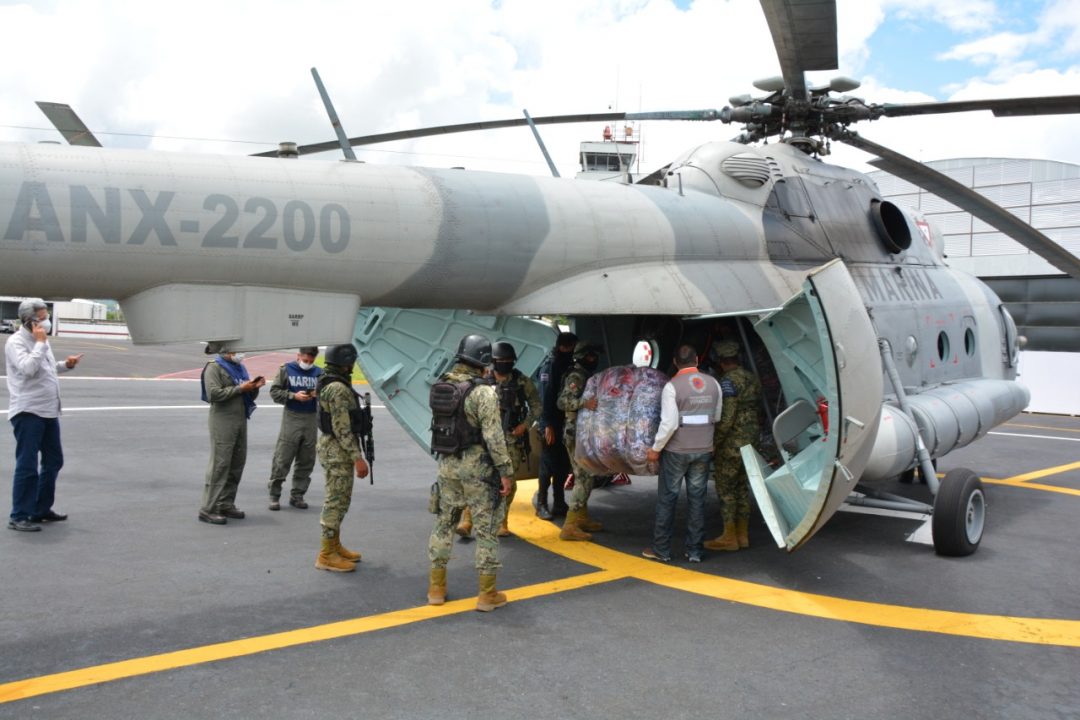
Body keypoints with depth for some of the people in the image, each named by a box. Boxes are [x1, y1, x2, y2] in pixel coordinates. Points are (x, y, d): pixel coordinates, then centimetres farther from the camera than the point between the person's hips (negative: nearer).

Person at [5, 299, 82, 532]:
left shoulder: (39, 340, 14)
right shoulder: (16, 342, -12)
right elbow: (28, 368, -27)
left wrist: (66, 365, 10)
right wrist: (40, 343, -20)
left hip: (49, 411, 9)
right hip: (27, 412, -9)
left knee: (53, 461, 14)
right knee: (27, 465, -5)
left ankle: (41, 509, 26)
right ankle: (18, 517, 3)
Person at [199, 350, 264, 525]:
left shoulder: (239, 367, 19)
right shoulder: (214, 367, -4)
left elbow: (249, 397, 22)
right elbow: (213, 393, -18)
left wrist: (255, 387, 2)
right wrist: (239, 388, -16)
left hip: (241, 420, 8)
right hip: (222, 421, -8)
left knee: (237, 464, 8)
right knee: (219, 464, -9)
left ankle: (226, 504, 17)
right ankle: (208, 510, -6)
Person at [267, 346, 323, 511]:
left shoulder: (319, 373, 8)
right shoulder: (286, 370, 2)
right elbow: (274, 392, -1)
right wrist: (294, 396, -13)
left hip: (311, 419, 3)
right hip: (291, 419, -3)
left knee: (306, 461, 7)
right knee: (282, 459, -4)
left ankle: (297, 495, 16)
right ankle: (274, 495, 6)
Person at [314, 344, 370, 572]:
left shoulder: (331, 384, 11)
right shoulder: (338, 389, -21)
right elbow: (342, 429, -24)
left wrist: (354, 454, 24)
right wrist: (358, 458, -22)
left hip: (334, 448, 10)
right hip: (338, 451, -10)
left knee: (337, 500, 17)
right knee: (336, 502, -4)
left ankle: (335, 546, 27)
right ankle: (326, 555, 3)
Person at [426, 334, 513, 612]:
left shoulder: (440, 386, 3)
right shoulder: (483, 391, -16)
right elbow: (494, 436, -18)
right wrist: (505, 471, -12)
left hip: (447, 464, 6)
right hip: (477, 467, -6)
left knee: (443, 523, 16)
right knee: (485, 529, 4)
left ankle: (436, 587, 23)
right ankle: (487, 594, 10)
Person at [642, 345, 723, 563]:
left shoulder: (672, 386, -14)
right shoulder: (713, 383, 1)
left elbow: (669, 423, -18)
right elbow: (717, 417, 10)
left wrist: (656, 448, -8)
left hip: (676, 451, -4)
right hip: (704, 450, 4)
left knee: (667, 499, 7)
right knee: (697, 500, 11)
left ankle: (661, 550, 13)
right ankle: (694, 551, 15)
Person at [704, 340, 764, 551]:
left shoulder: (728, 382, -17)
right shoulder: (752, 379, 10)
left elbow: (726, 418, -21)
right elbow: (757, 411, 16)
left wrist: (714, 443, -14)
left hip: (731, 444, -9)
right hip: (750, 442, 9)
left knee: (725, 489, 0)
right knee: (742, 487, 14)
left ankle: (729, 537, 5)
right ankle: (742, 535, 20)